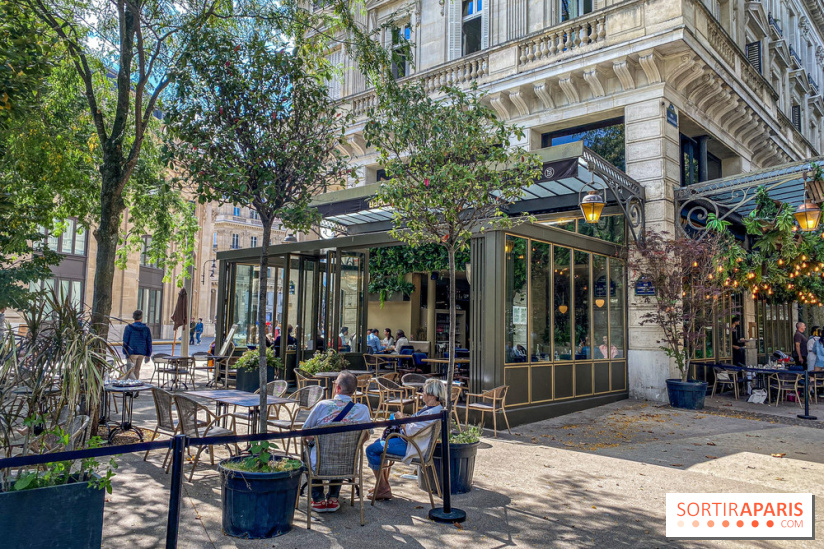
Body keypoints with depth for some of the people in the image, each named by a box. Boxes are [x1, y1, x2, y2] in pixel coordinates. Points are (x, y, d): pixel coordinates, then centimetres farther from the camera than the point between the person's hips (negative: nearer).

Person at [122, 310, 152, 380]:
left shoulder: (128, 328, -7)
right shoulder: (146, 329, 1)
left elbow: (125, 341, -6)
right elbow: (149, 342, 4)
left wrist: (125, 353, 0)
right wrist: (148, 354, 11)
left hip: (132, 352, -3)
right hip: (142, 353, 3)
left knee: (131, 370, 0)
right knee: (137, 369, 14)